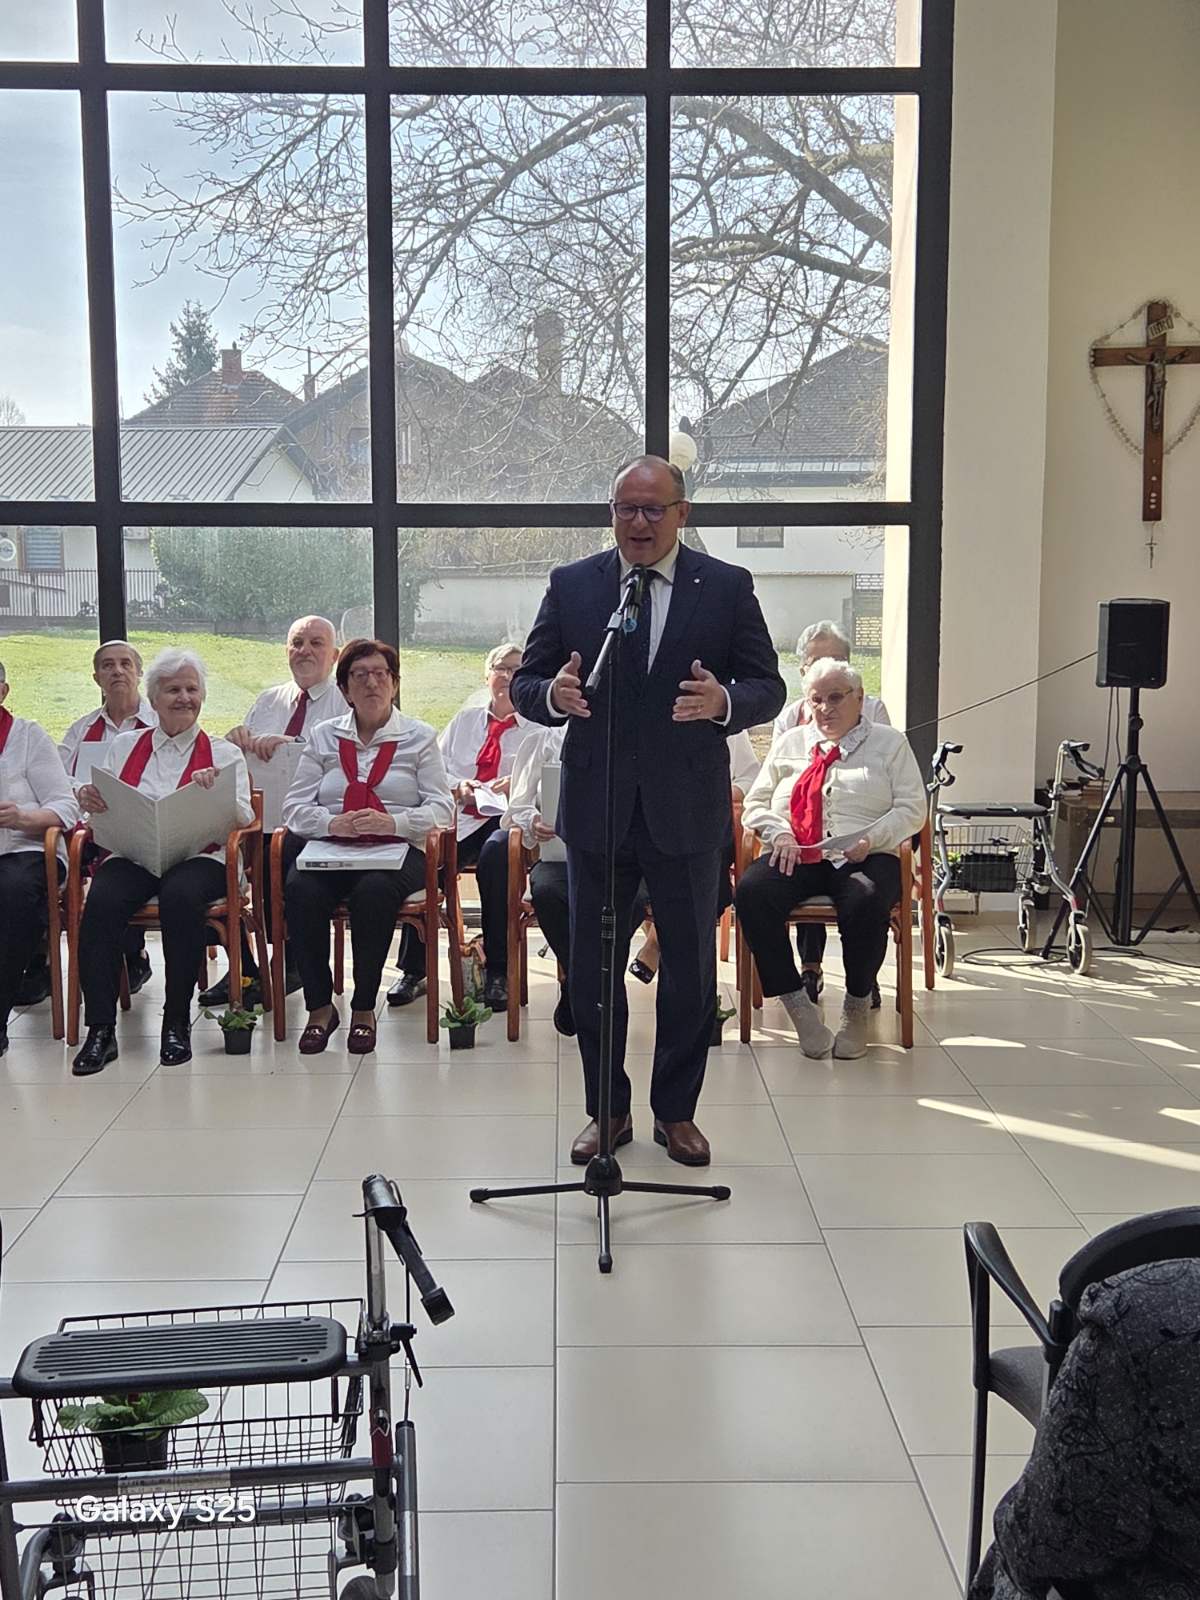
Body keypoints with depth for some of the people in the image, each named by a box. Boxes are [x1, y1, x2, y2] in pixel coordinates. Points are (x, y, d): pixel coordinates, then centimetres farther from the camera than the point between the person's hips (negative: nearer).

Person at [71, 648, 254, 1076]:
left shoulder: (224, 753, 15)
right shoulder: (124, 746, 22)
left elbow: (242, 821, 3)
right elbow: (103, 816, 18)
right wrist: (91, 801, -4)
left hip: (199, 856, -2)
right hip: (131, 855, 2)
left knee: (181, 894, -36)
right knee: (101, 900, -31)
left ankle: (177, 1023, -22)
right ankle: (100, 1029, -26)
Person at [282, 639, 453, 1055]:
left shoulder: (420, 737, 11)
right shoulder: (324, 737, 17)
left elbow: (441, 809, 0)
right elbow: (295, 808, 8)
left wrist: (393, 821, -18)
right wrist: (333, 822, -14)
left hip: (396, 849, -2)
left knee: (374, 891, -35)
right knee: (301, 889, -30)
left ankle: (364, 1008, -19)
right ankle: (319, 1006, -15)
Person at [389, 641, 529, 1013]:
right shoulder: (464, 719, 25)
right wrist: (458, 786, -4)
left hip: (508, 819, -3)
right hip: (460, 817, 3)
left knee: (496, 852, -39)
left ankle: (497, 972, -29)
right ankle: (413, 970, -21)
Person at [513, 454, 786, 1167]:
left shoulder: (727, 587, 0)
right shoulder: (570, 586, 4)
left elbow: (769, 689, -1)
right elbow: (525, 684, 4)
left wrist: (724, 701, -22)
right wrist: (552, 694, -20)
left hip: (688, 811, -1)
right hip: (596, 807, 1)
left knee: (691, 968, 10)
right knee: (592, 968, 9)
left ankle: (677, 1110, 27)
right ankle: (607, 1108, 26)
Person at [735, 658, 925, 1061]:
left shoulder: (889, 742, 15)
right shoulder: (789, 743, 23)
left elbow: (912, 808, 6)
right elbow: (755, 804, 19)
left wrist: (871, 838, -12)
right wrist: (779, 833, -3)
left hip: (864, 858, -2)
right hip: (795, 856, 2)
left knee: (866, 902, -38)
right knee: (751, 891, -31)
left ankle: (857, 1006, -15)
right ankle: (796, 1004, -22)